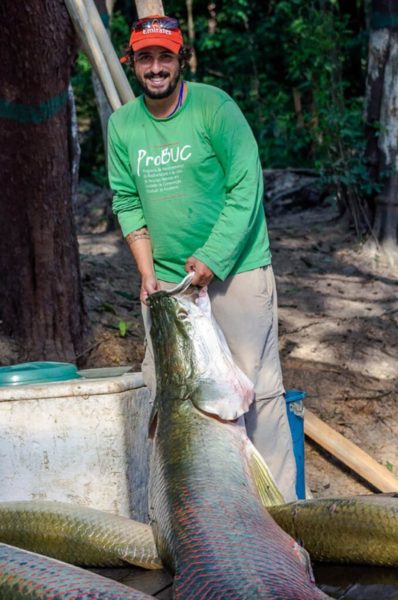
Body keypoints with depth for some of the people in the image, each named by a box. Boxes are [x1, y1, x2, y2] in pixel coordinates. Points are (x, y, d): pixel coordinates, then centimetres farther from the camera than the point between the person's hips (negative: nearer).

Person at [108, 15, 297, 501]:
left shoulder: (216, 109, -8)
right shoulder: (122, 125, 6)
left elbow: (245, 191, -11)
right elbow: (127, 203, 9)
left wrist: (211, 261, -16)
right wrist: (147, 273, -1)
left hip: (235, 270, -4)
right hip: (166, 279, 5)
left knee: (255, 385, -5)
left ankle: (279, 498, 3)